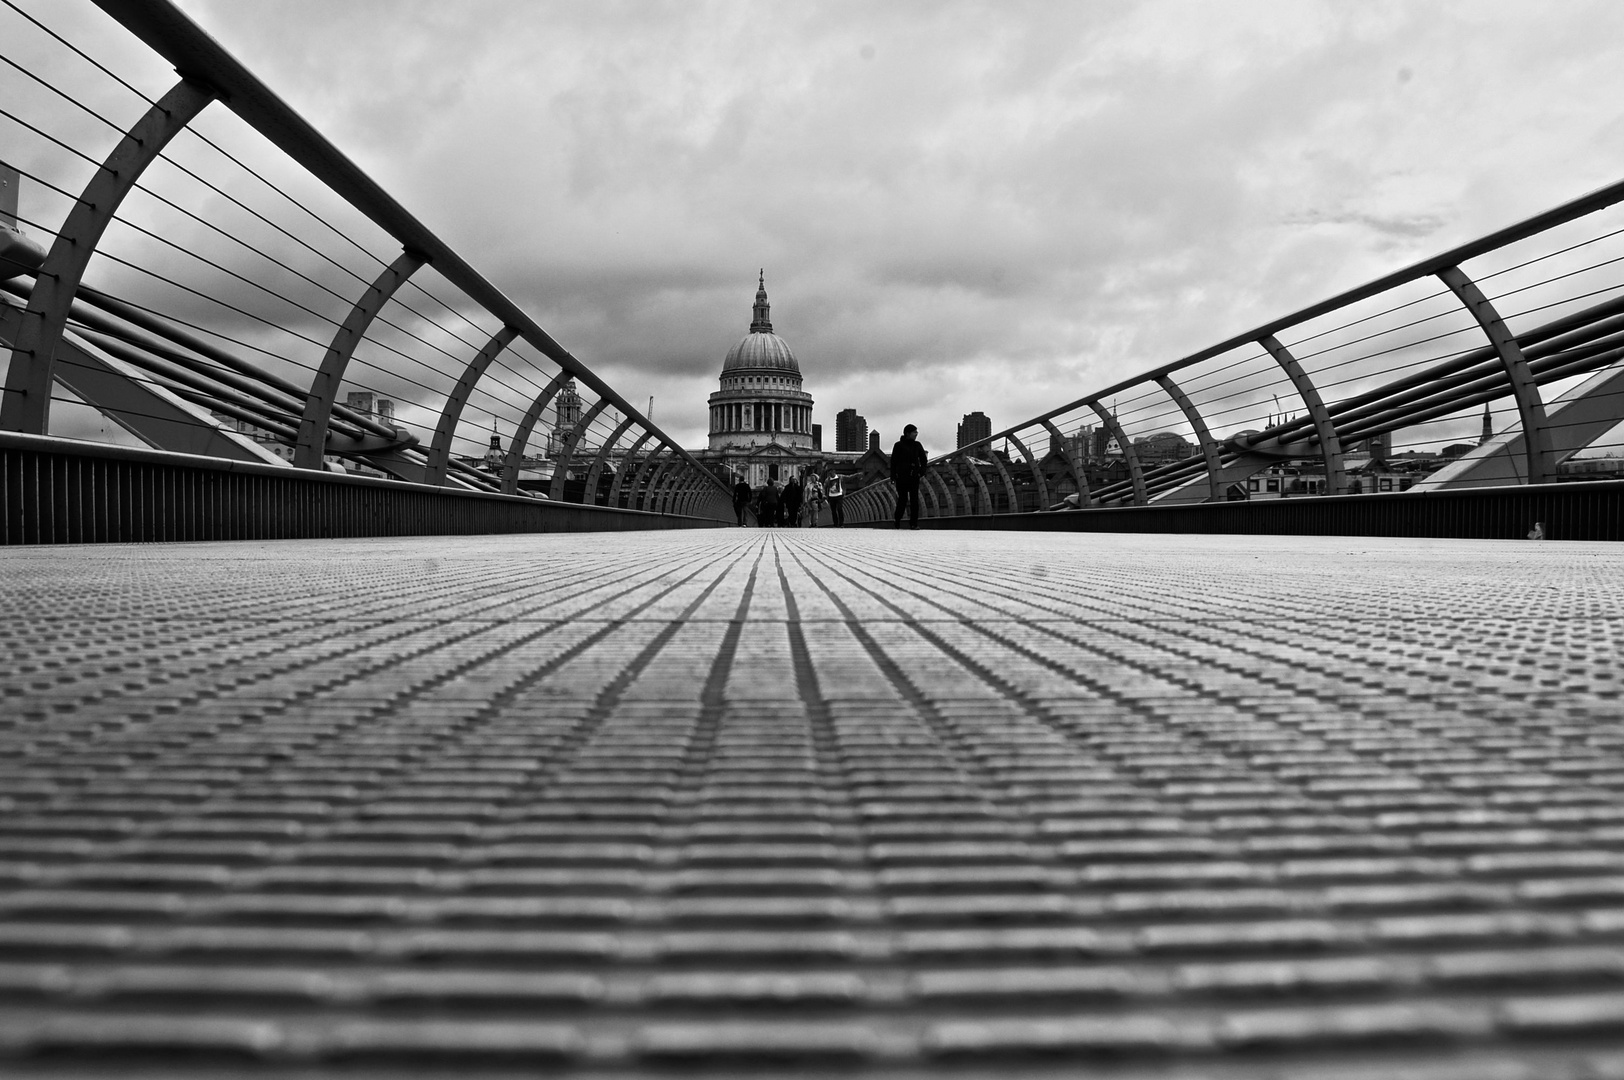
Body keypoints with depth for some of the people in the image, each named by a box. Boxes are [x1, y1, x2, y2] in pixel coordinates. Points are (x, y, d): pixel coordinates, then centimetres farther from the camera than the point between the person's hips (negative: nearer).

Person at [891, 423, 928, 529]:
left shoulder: (917, 445, 10)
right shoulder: (899, 445, -1)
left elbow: (923, 459, 16)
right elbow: (893, 461, -1)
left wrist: (922, 473, 2)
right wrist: (892, 477, -6)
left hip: (914, 476, 3)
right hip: (902, 476, -3)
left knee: (914, 500, -3)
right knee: (902, 499, -5)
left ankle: (914, 523, -1)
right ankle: (897, 522, 10)